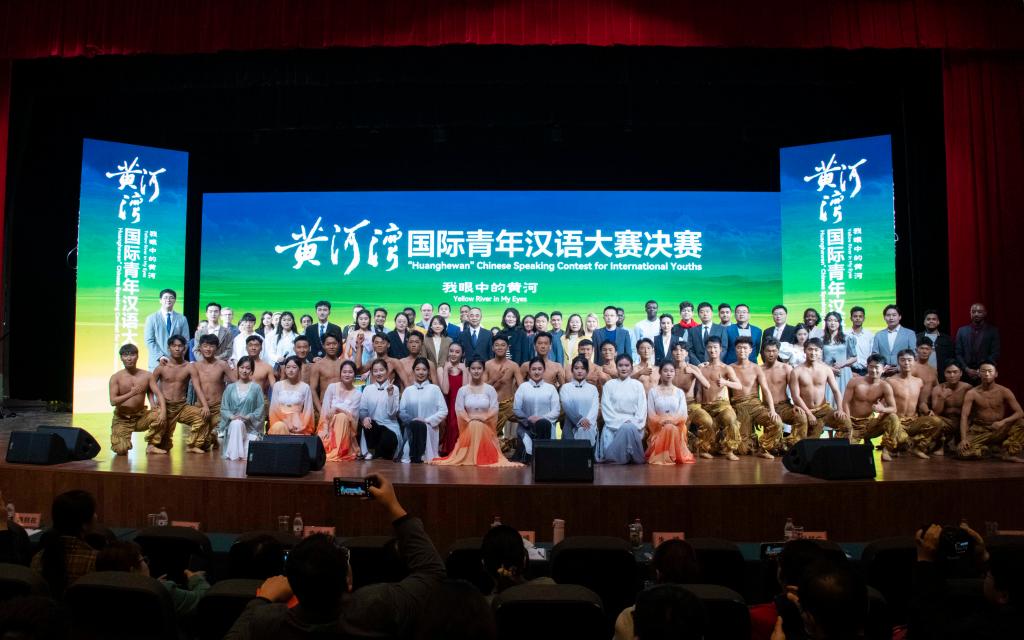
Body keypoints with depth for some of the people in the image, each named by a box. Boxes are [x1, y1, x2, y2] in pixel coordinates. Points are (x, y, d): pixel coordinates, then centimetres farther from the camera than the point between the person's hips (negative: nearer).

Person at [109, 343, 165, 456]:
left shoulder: (146, 375, -2)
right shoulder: (116, 378, -8)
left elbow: (159, 394, -8)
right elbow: (113, 401, -16)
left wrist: (163, 411, -27)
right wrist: (131, 393, -31)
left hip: (141, 417, 2)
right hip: (122, 419, -2)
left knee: (160, 415, -27)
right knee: (121, 450, -21)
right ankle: (124, 443, 19)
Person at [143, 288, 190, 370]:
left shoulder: (182, 319, 10)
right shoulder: (151, 318, 6)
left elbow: (185, 341, 8)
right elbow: (149, 341, 0)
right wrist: (160, 356, -12)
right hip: (157, 361, -1)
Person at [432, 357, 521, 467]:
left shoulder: (490, 389, -1)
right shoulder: (463, 390, 1)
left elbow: (495, 409, -6)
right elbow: (458, 409, -4)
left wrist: (483, 418, -22)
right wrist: (470, 420, -18)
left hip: (485, 427, 0)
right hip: (469, 426, 0)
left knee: (488, 457, -5)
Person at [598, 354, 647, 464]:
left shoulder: (638, 385, 10)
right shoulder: (609, 384, 8)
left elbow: (642, 408, 4)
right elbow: (606, 408, 1)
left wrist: (634, 423, -12)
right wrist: (620, 422, -11)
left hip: (633, 424, 1)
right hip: (615, 424, 0)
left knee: (629, 428, -33)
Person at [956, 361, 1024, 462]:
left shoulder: (1004, 392, -3)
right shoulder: (972, 393, -6)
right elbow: (964, 416, -12)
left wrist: (1003, 422, -27)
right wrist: (963, 439, -24)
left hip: (1000, 429, 1)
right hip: (980, 430, -1)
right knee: (963, 451, -27)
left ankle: (1011, 453, -13)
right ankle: (984, 448, 6)